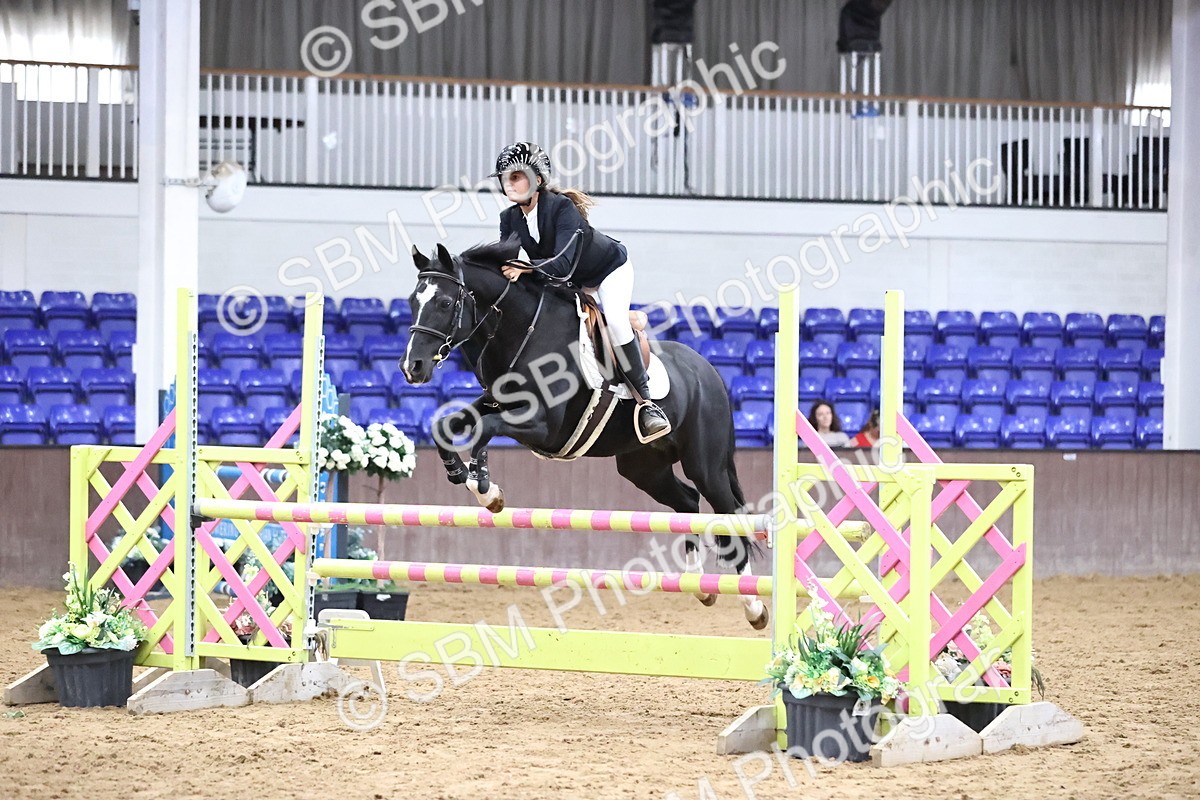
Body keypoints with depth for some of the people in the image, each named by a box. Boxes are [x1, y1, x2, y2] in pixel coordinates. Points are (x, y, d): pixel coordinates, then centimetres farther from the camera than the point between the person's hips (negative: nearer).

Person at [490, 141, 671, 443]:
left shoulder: (562, 208, -34)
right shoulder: (510, 219, -13)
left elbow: (563, 263, -45)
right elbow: (507, 261, -15)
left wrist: (526, 268, -61)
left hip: (610, 270, -8)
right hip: (572, 284, 8)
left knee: (615, 320, -30)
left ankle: (646, 400, -27)